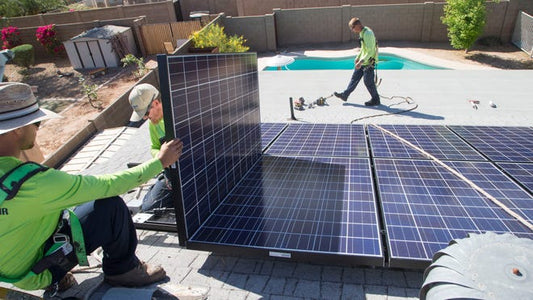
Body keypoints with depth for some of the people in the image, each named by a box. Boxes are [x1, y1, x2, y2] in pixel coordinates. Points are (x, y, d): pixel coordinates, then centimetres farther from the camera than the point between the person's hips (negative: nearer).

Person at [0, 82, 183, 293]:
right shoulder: (32, 182, -35)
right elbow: (107, 185, -28)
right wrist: (160, 161, -20)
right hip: (35, 273, -8)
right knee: (111, 206, -17)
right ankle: (122, 270, 7)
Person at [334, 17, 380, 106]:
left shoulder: (368, 33, -21)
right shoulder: (362, 33, 9)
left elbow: (370, 51, -27)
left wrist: (361, 62, -29)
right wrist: (358, 57, 22)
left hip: (368, 63, -10)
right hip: (362, 62, 10)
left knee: (368, 82, 1)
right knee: (354, 78, 14)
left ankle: (376, 100, 16)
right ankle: (345, 95, 22)